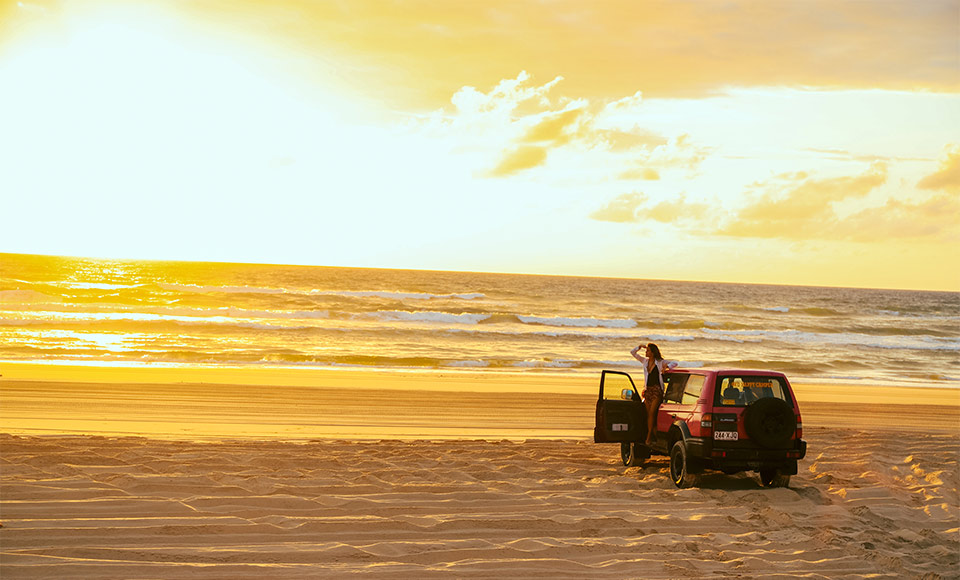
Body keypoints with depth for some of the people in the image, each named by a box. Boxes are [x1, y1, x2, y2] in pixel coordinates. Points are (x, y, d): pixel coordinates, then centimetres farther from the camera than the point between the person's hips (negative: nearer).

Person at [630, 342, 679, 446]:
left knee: (652, 413, -14)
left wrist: (666, 366, -19)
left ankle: (649, 437, -12)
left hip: (657, 390, -6)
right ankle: (655, 437, 3)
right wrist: (640, 346, 6)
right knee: (649, 414, 1)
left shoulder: (660, 362, 0)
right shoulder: (645, 361, 13)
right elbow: (633, 352, 19)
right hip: (647, 390, 6)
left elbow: (675, 363, -4)